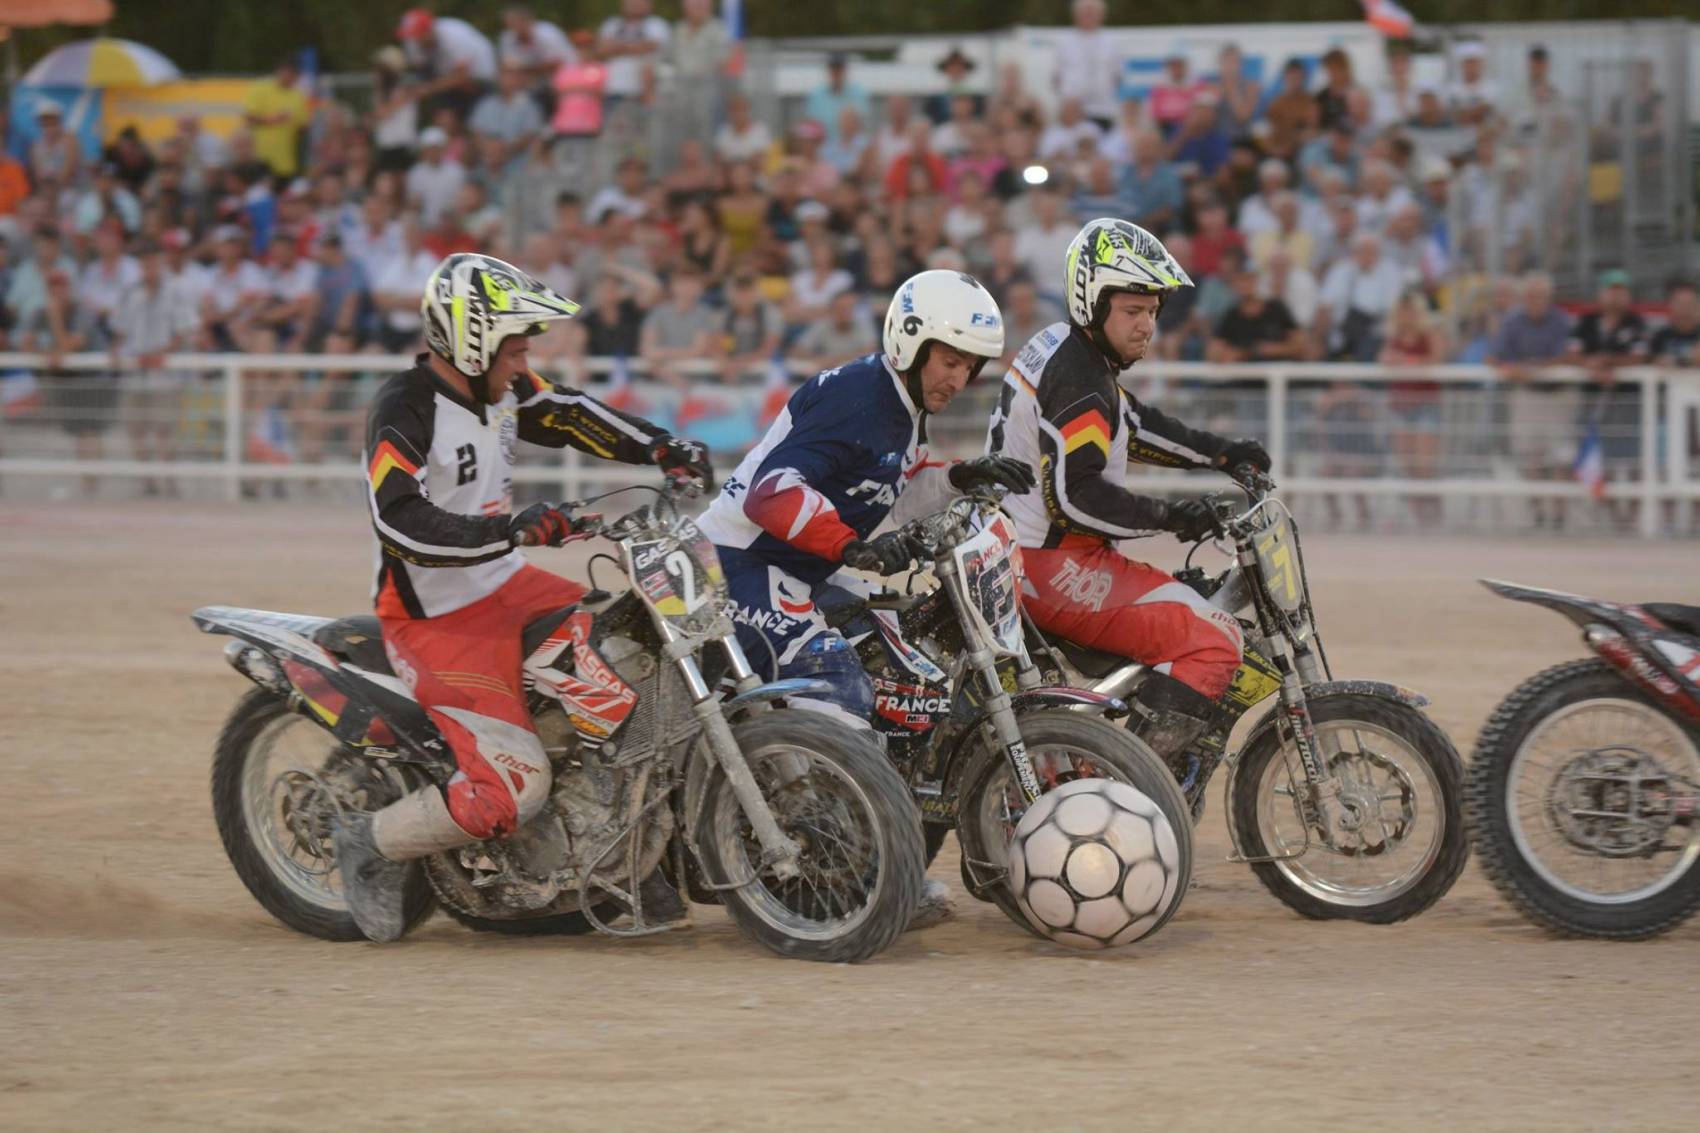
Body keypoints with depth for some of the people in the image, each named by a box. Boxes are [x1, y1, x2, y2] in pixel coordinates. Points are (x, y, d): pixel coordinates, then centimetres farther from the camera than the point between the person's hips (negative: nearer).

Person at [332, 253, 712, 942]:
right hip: (438, 621, -9)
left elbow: (569, 416, 18)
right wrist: (511, 530, -43)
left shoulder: (499, 388, 3)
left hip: (507, 588, 9)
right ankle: (371, 845, 2)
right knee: (515, 788, -22)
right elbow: (401, 524, -34)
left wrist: (663, 448, 4)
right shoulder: (404, 410, -22)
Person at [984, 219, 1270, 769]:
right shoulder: (1079, 383, -19)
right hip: (1056, 570, -11)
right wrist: (1167, 516, -25)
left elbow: (1132, 425, 24)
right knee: (1212, 639, -18)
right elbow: (1074, 495, -28)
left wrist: (1222, 453, 17)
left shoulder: (1058, 348, 13)